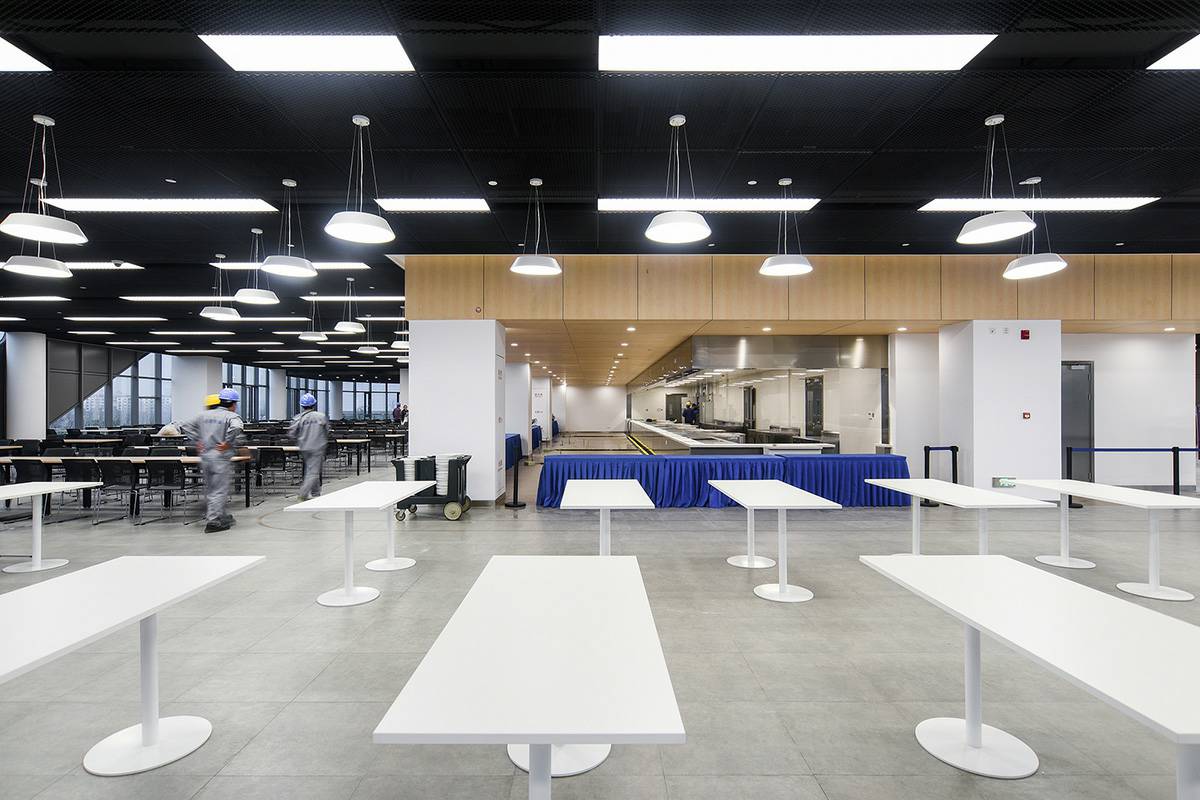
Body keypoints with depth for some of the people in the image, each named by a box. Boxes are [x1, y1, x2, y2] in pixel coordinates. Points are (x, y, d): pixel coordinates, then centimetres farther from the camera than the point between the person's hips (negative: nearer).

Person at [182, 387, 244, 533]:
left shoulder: (204, 414, 12)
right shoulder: (232, 417, -9)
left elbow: (187, 427, 16)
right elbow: (235, 428, -30)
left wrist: (197, 441, 13)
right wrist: (227, 443, -19)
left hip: (205, 457, 7)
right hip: (221, 457, -7)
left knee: (212, 489, 17)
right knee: (220, 491, 1)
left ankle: (224, 517, 29)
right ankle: (213, 522, 1)